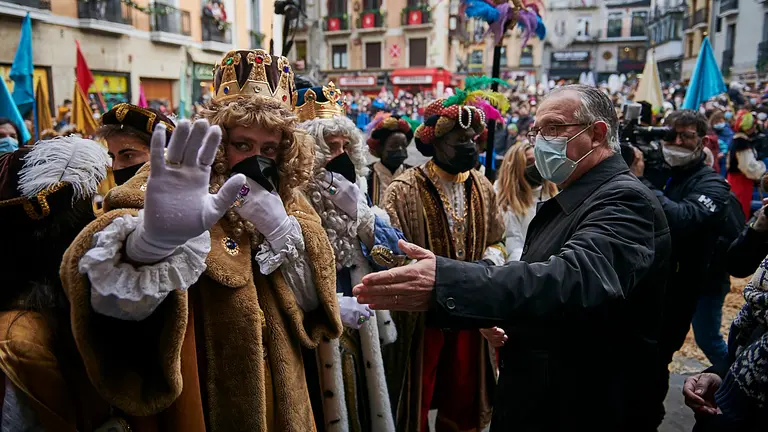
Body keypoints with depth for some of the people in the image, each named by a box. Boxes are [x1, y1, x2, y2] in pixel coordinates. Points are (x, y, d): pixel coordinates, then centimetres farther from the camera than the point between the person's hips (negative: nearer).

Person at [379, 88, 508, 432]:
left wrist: (493, 258, -7)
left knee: (464, 397, 21)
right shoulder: (404, 191, -16)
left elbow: (495, 240, 14)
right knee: (416, 401, 13)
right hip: (420, 314, -5)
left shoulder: (482, 188, 3)